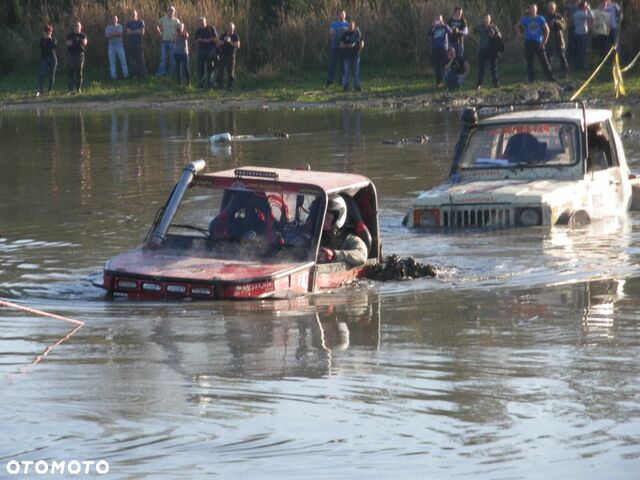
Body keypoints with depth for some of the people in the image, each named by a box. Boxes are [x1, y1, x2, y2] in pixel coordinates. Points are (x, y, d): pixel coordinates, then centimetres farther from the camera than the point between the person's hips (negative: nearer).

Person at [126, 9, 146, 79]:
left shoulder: (140, 22, 5)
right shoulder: (129, 23, 12)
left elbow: (142, 32, -4)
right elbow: (128, 32, -2)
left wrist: (132, 32, -3)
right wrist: (137, 31, -7)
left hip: (139, 43, -2)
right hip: (131, 44, 2)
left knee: (141, 60, -4)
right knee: (132, 60, -1)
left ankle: (143, 75, 0)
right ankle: (134, 74, 3)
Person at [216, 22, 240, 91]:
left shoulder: (235, 36, 1)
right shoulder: (223, 36, 7)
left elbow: (238, 46, -8)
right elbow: (218, 44, 4)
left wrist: (230, 42, -20)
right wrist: (223, 41, -14)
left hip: (231, 56, -1)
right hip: (223, 56, 1)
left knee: (231, 72, -3)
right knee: (221, 72, -2)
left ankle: (230, 86, 2)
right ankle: (219, 85, 7)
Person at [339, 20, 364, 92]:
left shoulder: (357, 33, 4)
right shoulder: (344, 34, 0)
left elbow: (362, 43, 13)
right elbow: (341, 45, -1)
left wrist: (359, 51, 0)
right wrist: (348, 46, -18)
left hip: (355, 55, 1)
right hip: (347, 56, -1)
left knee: (356, 72, 1)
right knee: (346, 71, -3)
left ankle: (357, 86, 6)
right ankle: (345, 87, 2)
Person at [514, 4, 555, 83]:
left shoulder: (540, 19, 1)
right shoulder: (525, 19, 4)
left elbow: (547, 30, 3)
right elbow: (516, 26, 15)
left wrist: (544, 42, -3)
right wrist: (520, 34, 2)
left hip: (538, 43, -1)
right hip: (528, 43, 1)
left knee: (544, 61, -4)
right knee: (529, 62, 1)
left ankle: (550, 77, -2)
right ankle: (531, 78, 8)